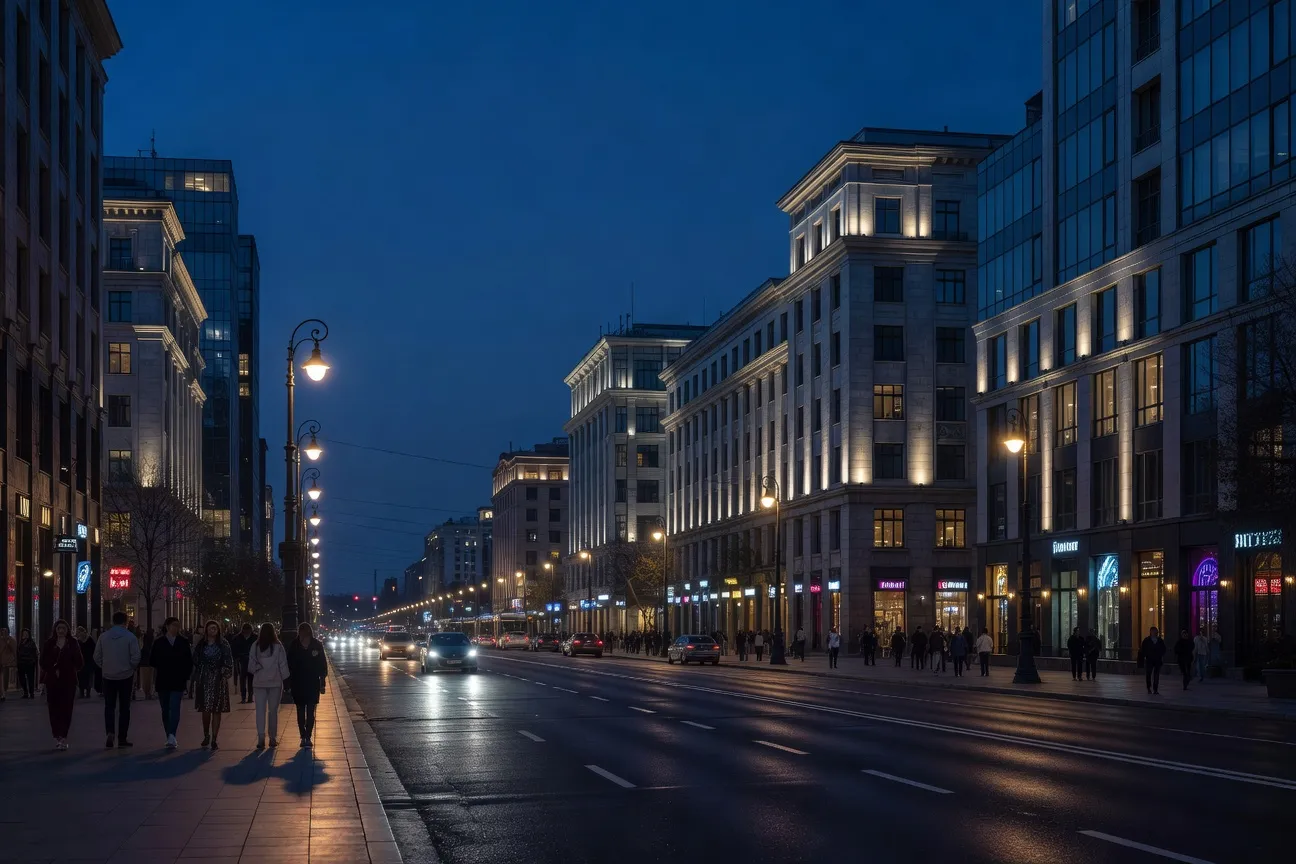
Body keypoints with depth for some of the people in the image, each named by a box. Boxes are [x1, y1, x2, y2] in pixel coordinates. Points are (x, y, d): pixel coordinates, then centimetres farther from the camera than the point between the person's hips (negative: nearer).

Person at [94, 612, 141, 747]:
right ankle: (122, 738, 7)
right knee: (124, 707, 6)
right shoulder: (130, 637, -8)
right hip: (126, 675, -2)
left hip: (108, 675, 2)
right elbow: (135, 657, -12)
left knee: (109, 706, 9)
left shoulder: (103, 637, 1)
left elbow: (97, 657, 2)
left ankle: (110, 732, -12)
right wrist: (132, 668, 7)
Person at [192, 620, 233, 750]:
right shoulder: (201, 645, 8)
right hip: (204, 680, 2)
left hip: (218, 680, -2)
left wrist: (225, 676, -10)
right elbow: (195, 661, 7)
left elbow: (229, 662, 1)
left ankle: (214, 739, 0)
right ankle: (206, 735, 22)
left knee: (216, 710, -3)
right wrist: (196, 679, 1)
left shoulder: (223, 645, 3)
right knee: (205, 710, 1)